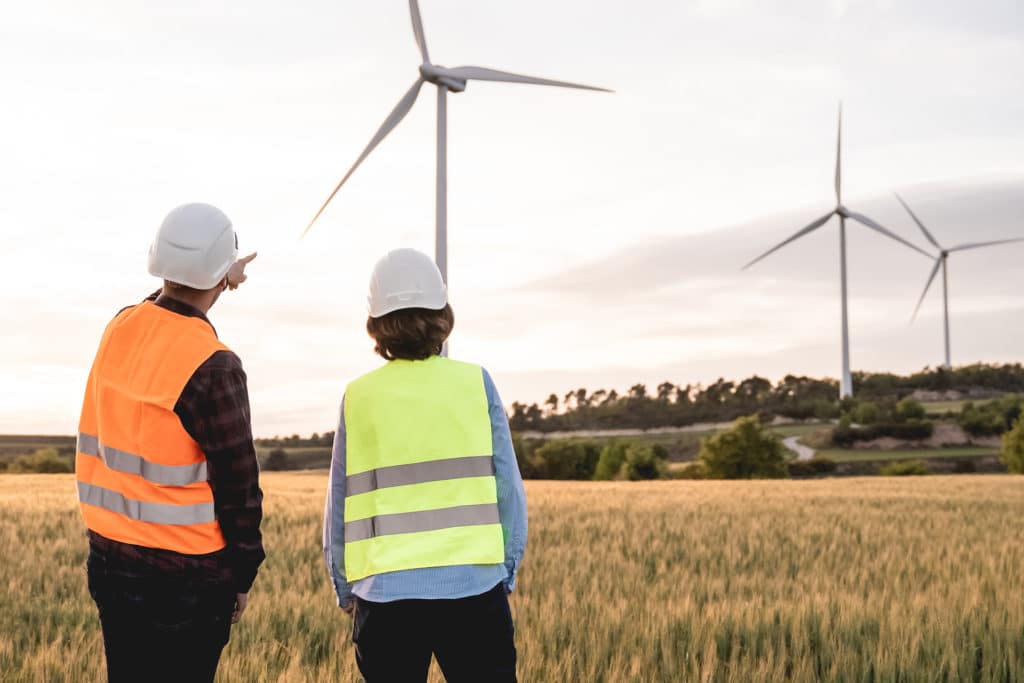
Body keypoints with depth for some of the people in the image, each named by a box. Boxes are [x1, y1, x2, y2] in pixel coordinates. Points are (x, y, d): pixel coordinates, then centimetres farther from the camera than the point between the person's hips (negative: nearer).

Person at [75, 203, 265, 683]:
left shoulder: (120, 330, 2)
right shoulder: (213, 367, -19)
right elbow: (237, 483, -14)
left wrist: (219, 281, 40)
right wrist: (242, 577, -3)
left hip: (109, 556, 7)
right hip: (184, 575, -7)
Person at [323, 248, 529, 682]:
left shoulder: (357, 397, 3)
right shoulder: (475, 383, 0)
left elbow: (339, 505, 7)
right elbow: (509, 490, 0)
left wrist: (344, 590, 18)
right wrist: (507, 572, 11)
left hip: (384, 592, 1)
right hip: (473, 586, -1)